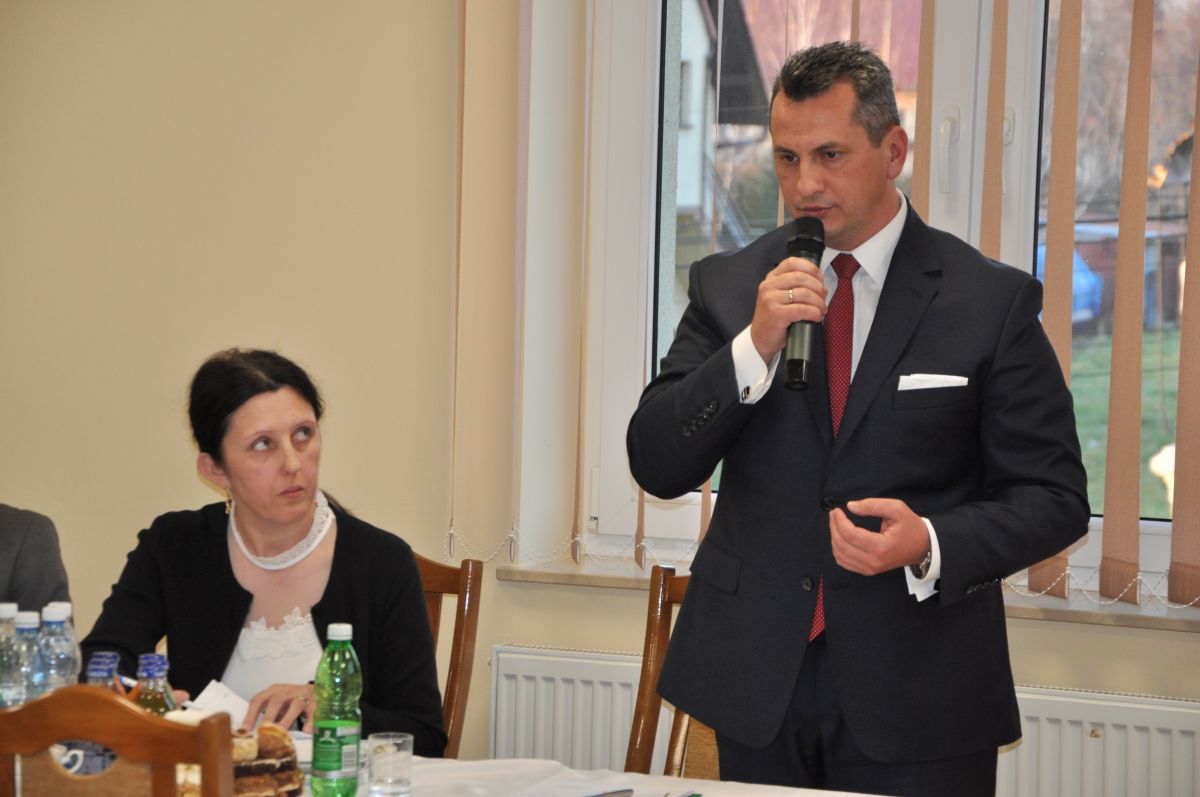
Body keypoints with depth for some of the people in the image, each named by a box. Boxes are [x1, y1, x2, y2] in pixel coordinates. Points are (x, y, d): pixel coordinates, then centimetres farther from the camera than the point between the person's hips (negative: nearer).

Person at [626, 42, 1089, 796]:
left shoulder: (990, 301, -4)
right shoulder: (727, 287, 4)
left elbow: (1054, 496, -3)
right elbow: (657, 466, -1)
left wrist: (931, 544, -21)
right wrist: (754, 346, -15)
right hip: (756, 685, 2)